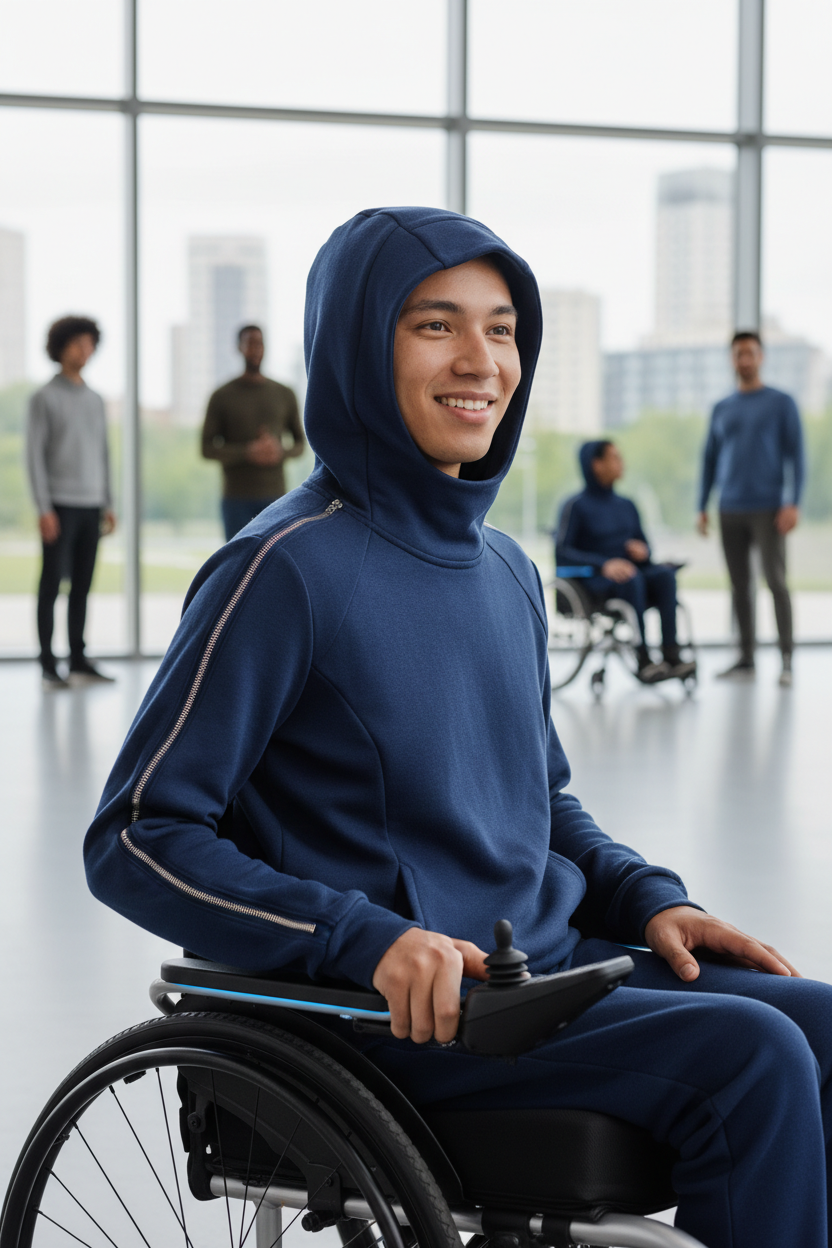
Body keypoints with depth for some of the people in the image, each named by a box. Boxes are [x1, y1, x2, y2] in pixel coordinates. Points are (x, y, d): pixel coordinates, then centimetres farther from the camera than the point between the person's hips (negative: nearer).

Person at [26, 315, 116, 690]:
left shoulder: (95, 400, 14)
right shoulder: (43, 398, -5)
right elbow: (34, 455, -9)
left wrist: (109, 505, 11)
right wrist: (43, 510, -16)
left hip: (91, 505, 6)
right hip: (59, 504, -6)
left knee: (82, 586, 7)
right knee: (52, 584, -4)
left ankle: (78, 662, 11)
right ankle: (48, 666, 0)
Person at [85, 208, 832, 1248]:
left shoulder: (506, 571, 13)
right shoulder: (290, 566, -10)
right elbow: (133, 842, -12)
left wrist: (648, 899, 6)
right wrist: (369, 939, -23)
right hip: (388, 1013, -7)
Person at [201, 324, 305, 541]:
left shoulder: (284, 395, 8)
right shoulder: (222, 397, 1)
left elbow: (300, 444, 14)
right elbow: (207, 448, -2)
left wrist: (280, 452, -11)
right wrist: (247, 453, -18)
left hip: (274, 497, 2)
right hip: (236, 498, -2)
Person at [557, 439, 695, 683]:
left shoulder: (626, 506, 19)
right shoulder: (576, 506, -1)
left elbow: (642, 543, 25)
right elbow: (562, 553, -11)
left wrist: (642, 550, -2)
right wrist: (604, 565, -24)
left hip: (628, 573, 5)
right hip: (595, 583, -5)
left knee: (664, 573, -26)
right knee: (631, 579, -37)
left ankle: (671, 654, -36)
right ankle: (643, 661, -40)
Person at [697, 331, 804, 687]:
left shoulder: (782, 403, 2)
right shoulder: (722, 409, 13)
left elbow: (795, 455, -3)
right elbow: (709, 460, 16)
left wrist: (793, 504, -12)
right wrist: (702, 508, 9)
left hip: (768, 510, -4)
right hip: (730, 511, 4)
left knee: (775, 580, -11)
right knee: (740, 586, 6)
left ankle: (786, 659, -8)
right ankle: (746, 659, 11)